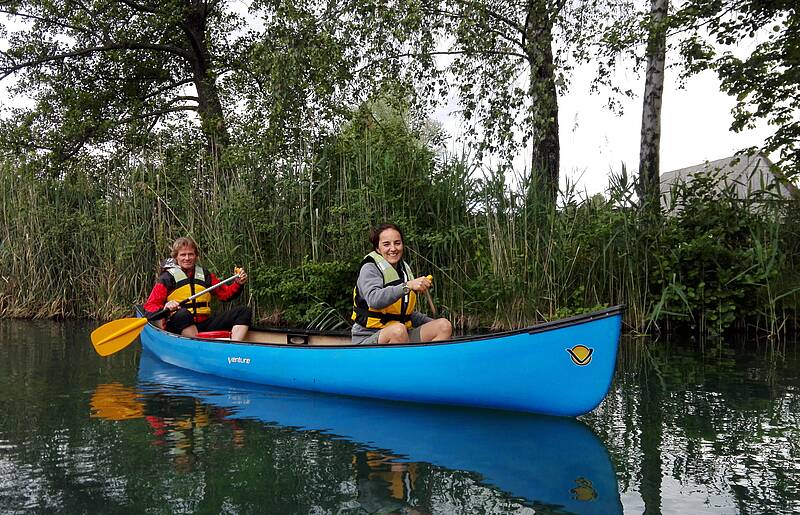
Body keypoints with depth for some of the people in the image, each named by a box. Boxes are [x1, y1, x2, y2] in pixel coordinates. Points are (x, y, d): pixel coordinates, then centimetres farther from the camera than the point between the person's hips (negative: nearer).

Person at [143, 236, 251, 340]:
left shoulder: (205, 274, 16)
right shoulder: (167, 278, 3)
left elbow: (225, 294, 19)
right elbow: (149, 306, -2)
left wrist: (238, 284, -1)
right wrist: (165, 309, -24)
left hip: (205, 324, 5)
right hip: (178, 327, -4)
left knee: (244, 311, -10)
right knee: (183, 314, -39)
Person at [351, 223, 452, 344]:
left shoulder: (405, 269, 15)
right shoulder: (370, 269, -8)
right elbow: (374, 300, -30)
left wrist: (433, 323, 7)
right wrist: (407, 286, -39)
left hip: (401, 337, 7)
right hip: (368, 338, -7)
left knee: (444, 326, -9)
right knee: (397, 330, -38)